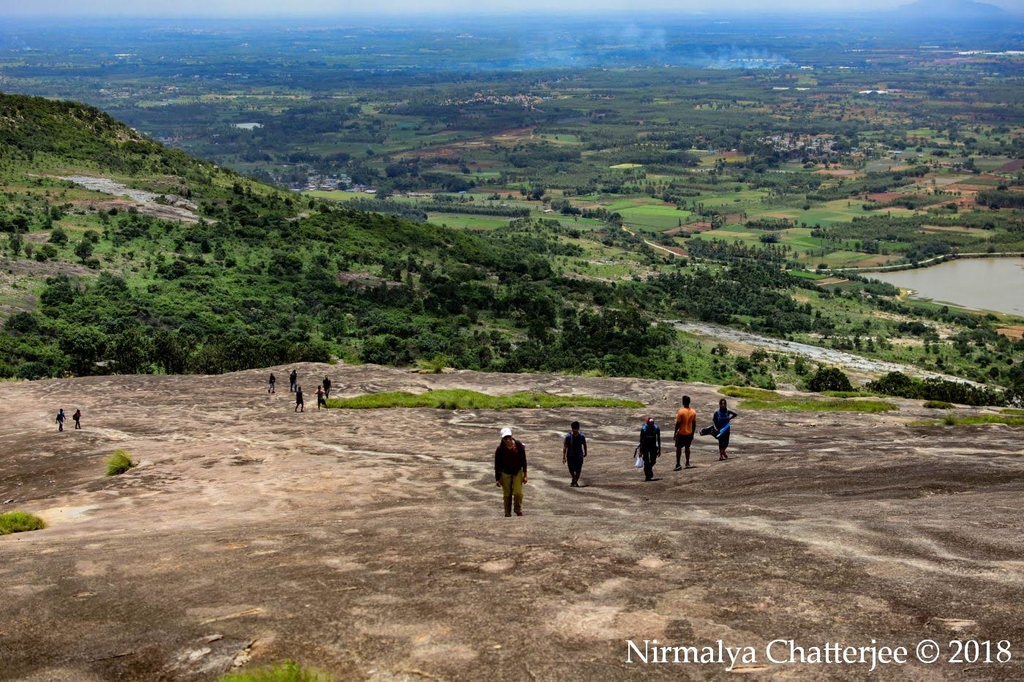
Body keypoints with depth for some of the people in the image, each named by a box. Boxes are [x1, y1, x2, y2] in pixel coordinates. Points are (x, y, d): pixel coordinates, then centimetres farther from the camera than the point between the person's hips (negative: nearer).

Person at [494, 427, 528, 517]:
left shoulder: (519, 445, -12)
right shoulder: (500, 449, -15)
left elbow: (523, 460, -3)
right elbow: (497, 464, -7)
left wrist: (525, 475, -2)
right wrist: (497, 478, -8)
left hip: (517, 472, 0)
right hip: (505, 473, 0)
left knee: (518, 492, -10)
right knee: (507, 494, 3)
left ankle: (519, 511, 9)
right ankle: (508, 514, 14)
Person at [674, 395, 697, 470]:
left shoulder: (681, 411, -18)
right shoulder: (693, 412, -1)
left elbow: (678, 423, -14)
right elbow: (694, 424, 5)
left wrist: (675, 433, -5)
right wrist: (692, 433, 15)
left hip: (681, 433, -5)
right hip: (689, 433, 5)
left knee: (678, 448, 4)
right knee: (687, 447, 18)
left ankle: (678, 464, 0)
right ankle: (687, 463, 20)